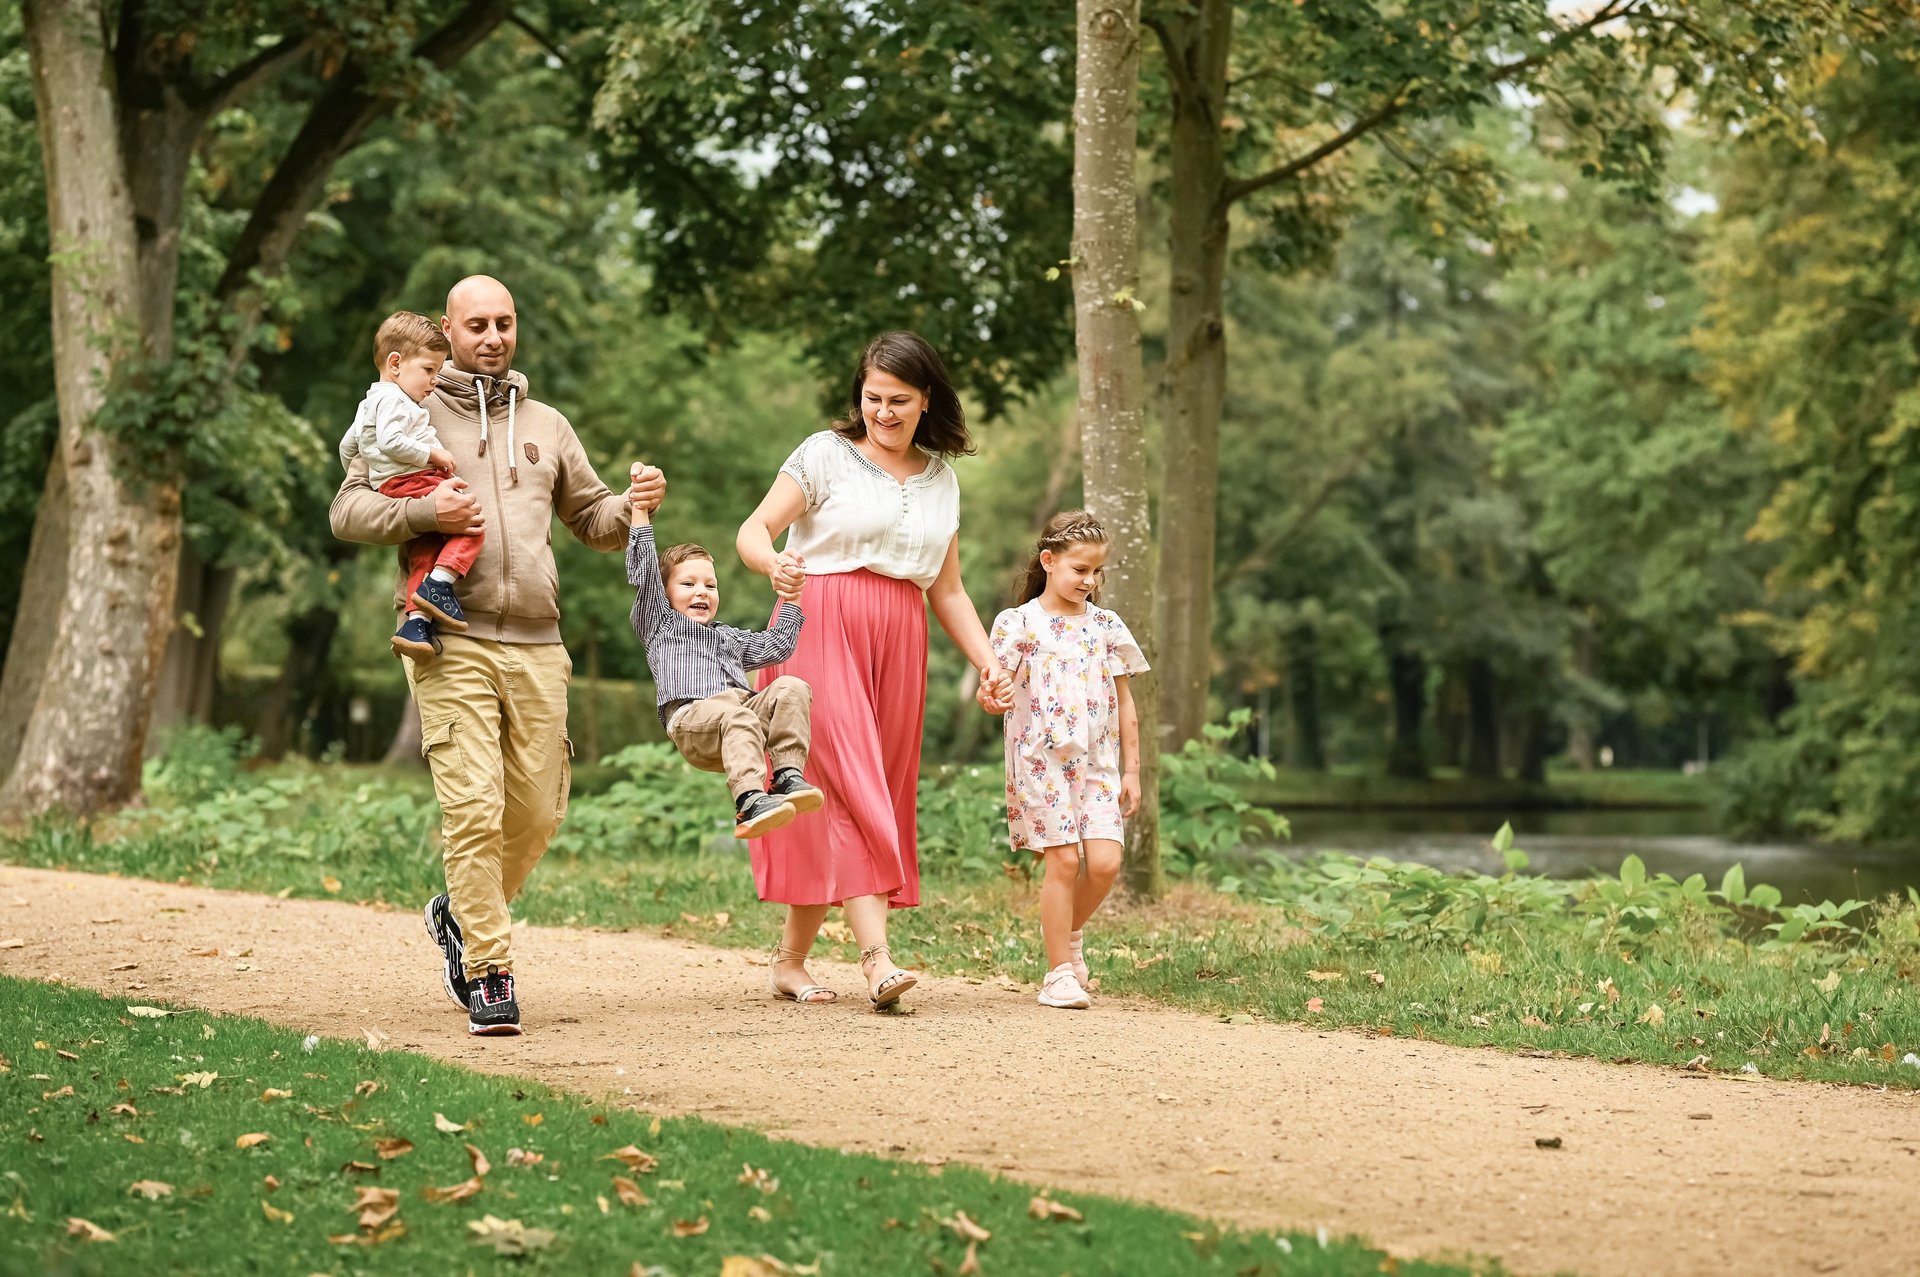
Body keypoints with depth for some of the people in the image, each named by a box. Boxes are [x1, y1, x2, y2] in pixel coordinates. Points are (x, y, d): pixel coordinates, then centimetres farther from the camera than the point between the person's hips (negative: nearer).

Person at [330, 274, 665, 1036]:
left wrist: (636, 505, 3)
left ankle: (461, 914, 30)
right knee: (473, 807, -13)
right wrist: (424, 511, -13)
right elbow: (348, 510, 4)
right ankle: (488, 972, -8)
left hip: (536, 645, 4)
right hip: (453, 644, -4)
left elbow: (590, 518, 25)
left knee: (537, 810, 4)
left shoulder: (545, 426, 21)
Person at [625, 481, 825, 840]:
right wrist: (640, 508, 13)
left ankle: (789, 776, -34)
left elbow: (776, 646, 38)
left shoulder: (731, 639, 42)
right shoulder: (660, 624, 26)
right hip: (691, 717, -5)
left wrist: (790, 602, 34)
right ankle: (750, 801, -56)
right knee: (737, 717, -38)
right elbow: (643, 570, 17)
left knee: (792, 688, -22)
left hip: (744, 707, 5)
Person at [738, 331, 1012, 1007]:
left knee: (862, 796, 3)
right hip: (822, 629, -5)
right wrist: (774, 561, -27)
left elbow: (947, 589, 21)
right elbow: (753, 530, -4)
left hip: (897, 646, 5)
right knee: (850, 788, -15)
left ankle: (790, 960, 11)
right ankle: (876, 958, -23)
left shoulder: (941, 479, 17)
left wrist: (988, 663, 11)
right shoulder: (826, 454, 2)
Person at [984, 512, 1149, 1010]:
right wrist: (995, 700, -26)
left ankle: (1070, 934, 21)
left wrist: (1131, 770, 10)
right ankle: (1059, 973, 3)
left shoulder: (1107, 627, 10)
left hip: (1098, 763, 3)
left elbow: (1124, 704, 13)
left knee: (1105, 862, -8)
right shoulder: (1019, 623, -1)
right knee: (1063, 861, -7)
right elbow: (997, 689, -2)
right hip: (1042, 761, -3)